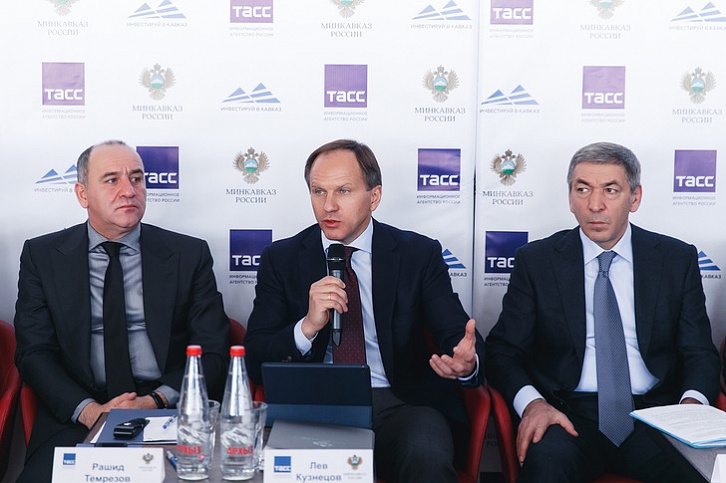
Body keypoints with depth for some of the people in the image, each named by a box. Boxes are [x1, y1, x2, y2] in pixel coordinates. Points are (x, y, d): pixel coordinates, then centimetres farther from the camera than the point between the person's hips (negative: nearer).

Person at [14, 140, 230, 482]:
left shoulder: (190, 255, 8)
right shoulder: (41, 256, 10)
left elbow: (213, 352, 4)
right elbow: (34, 352, 3)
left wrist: (158, 401, -13)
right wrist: (88, 410, -14)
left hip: (169, 412, 0)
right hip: (75, 419, 1)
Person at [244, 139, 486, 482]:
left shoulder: (419, 254, 7)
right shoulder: (280, 259, 9)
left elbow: (458, 335, 1)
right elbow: (255, 361, 4)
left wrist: (466, 361, -24)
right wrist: (308, 326, -16)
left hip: (401, 403, 0)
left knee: (426, 455, -33)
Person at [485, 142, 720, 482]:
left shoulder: (678, 259, 10)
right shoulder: (536, 261, 6)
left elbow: (699, 352, 10)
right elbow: (503, 349, 4)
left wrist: (693, 402, -13)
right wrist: (532, 401, -17)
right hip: (569, 415, -2)